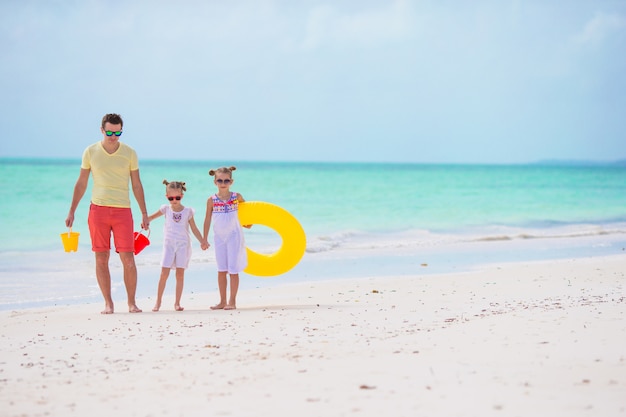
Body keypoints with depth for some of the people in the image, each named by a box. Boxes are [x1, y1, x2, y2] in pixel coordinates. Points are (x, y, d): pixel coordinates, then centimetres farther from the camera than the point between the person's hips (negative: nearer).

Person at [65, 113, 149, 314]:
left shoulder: (129, 153, 3)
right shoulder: (91, 152, 4)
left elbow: (137, 185, 8)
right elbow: (81, 184, 10)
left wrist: (144, 213, 5)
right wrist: (71, 212, 7)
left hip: (122, 210, -1)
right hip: (98, 209, 1)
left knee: (128, 258, -6)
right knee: (101, 258, 1)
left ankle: (131, 302, 5)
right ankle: (108, 303, 7)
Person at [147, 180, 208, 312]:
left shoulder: (188, 211, 1)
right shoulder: (166, 209, 3)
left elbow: (194, 228, 8)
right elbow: (151, 217, 12)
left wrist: (202, 241, 2)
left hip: (183, 245, 0)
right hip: (169, 244, 0)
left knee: (180, 273, 0)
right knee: (164, 273, -7)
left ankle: (177, 303, 6)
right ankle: (158, 301, 3)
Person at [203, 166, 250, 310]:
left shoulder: (236, 197, -5)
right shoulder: (212, 200, -5)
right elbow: (207, 220, 0)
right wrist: (204, 239, 1)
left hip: (234, 236, -2)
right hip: (219, 237, 2)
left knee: (233, 269, -1)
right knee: (221, 270, 7)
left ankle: (232, 301, 5)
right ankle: (222, 301, 14)